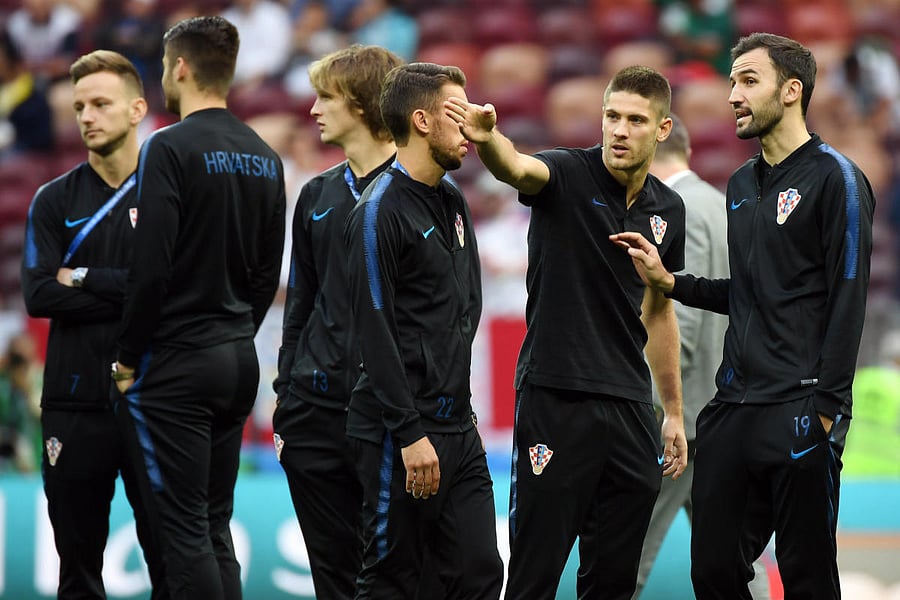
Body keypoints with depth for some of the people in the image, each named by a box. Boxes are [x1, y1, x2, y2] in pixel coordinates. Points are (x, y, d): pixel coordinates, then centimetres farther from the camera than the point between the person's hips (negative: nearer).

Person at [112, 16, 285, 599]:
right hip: (239, 360, 8)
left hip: (176, 363, -8)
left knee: (185, 533, -6)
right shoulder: (265, 158, 11)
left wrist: (130, 356, -8)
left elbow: (152, 266, -18)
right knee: (215, 529, 12)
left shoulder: (171, 148, -13)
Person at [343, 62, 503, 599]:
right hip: (401, 433, -8)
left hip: (458, 428, 8)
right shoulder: (381, 212, -12)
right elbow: (375, 332, -16)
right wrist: (410, 434, -19)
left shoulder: (453, 201, 15)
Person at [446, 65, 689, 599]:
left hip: (630, 409, 5)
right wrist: (488, 139, -54)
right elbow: (516, 168, -31)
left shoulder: (669, 210, 10)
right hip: (555, 399, -5)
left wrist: (675, 413, 20)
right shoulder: (569, 175, -7)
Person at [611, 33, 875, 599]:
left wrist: (826, 409, -17)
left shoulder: (832, 177, -6)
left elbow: (847, 301, -12)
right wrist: (668, 281, 11)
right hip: (733, 407, 8)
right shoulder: (742, 184, 17)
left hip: (798, 414, -8)